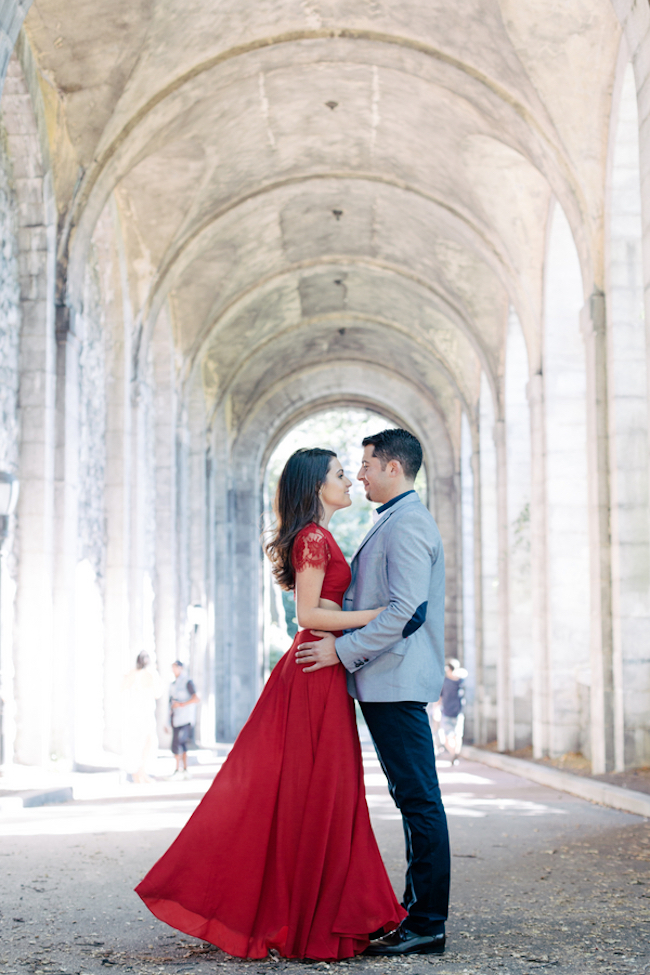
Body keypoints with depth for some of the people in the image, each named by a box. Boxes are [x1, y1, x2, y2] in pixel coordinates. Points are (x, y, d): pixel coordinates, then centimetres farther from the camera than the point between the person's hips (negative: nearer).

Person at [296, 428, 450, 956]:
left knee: (419, 799, -7)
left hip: (397, 682, -11)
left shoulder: (408, 524, -14)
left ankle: (427, 926, -3)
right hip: (387, 682, 11)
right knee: (412, 798, 12)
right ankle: (419, 912, 18)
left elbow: (405, 610, -22)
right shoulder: (396, 521, 20)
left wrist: (342, 649, -18)